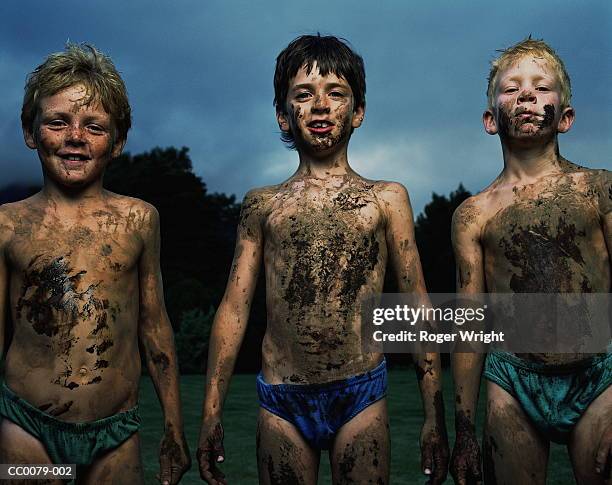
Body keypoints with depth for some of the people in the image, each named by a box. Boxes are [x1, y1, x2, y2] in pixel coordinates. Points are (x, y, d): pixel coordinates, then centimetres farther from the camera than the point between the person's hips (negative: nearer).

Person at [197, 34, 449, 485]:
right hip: (281, 402, 1)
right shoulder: (262, 205, 8)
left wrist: (435, 414, 0)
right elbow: (234, 307, 7)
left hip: (361, 396, -1)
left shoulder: (387, 199, 6)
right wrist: (212, 412, 3)